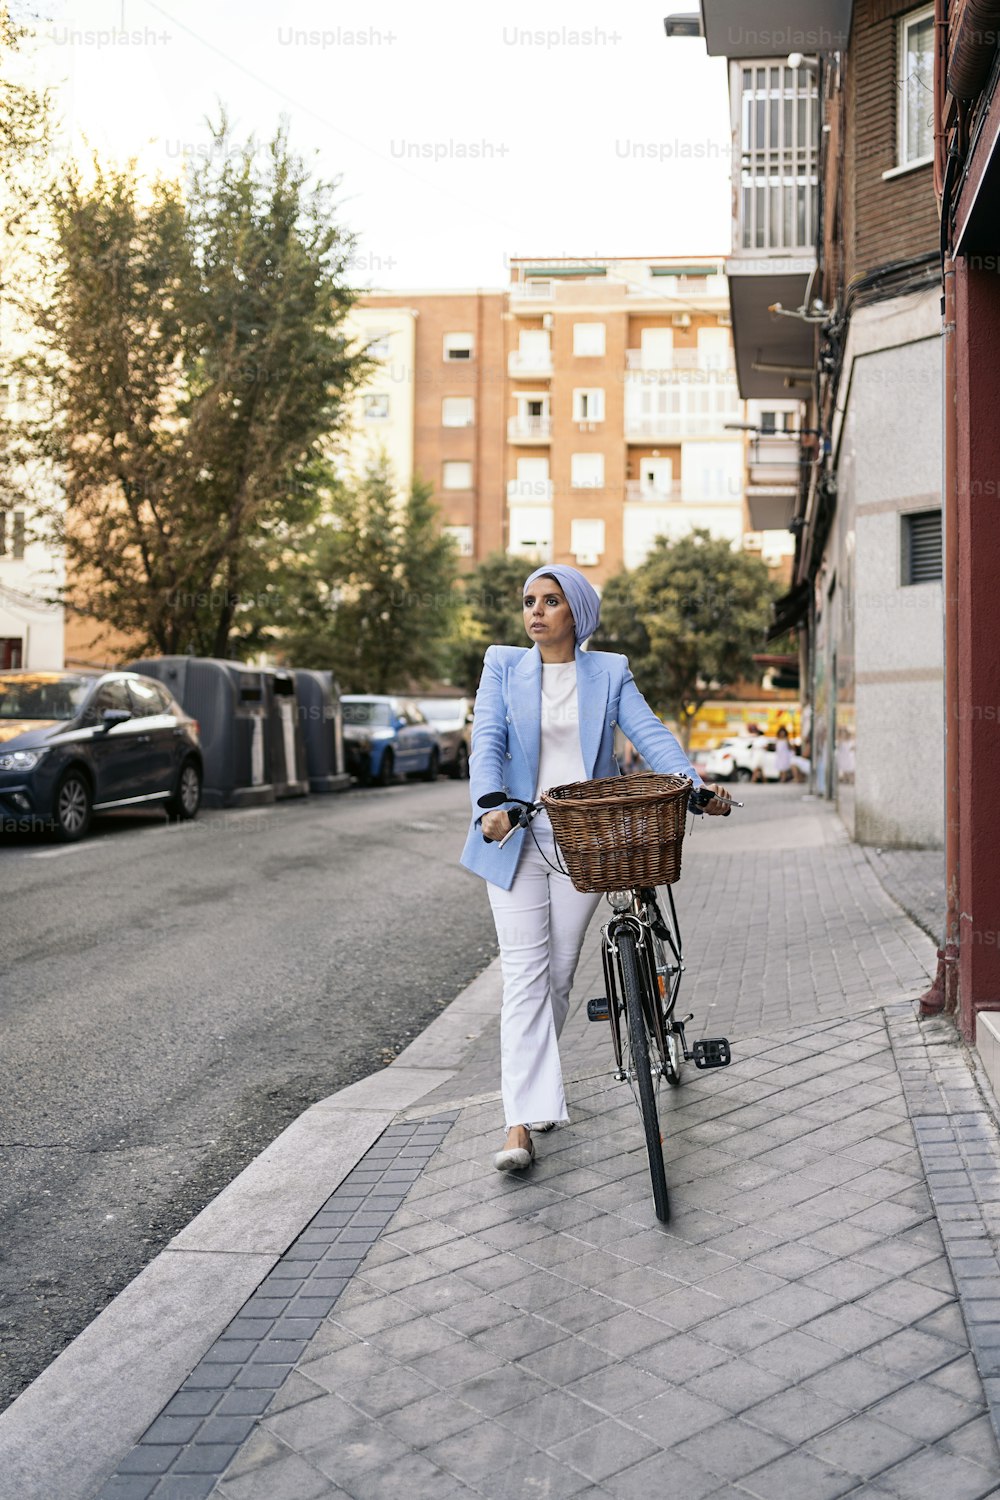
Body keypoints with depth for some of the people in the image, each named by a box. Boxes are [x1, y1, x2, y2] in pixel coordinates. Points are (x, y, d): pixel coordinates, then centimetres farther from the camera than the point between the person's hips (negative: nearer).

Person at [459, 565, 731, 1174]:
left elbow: (650, 734, -6)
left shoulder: (610, 672, 6)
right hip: (517, 839, -1)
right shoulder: (503, 666, 4)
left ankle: (537, 1081, 31)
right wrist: (491, 807, -26)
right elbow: (487, 743, -7)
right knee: (524, 972, -8)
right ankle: (522, 1122, -10)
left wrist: (698, 785, -23)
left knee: (559, 973, 8)